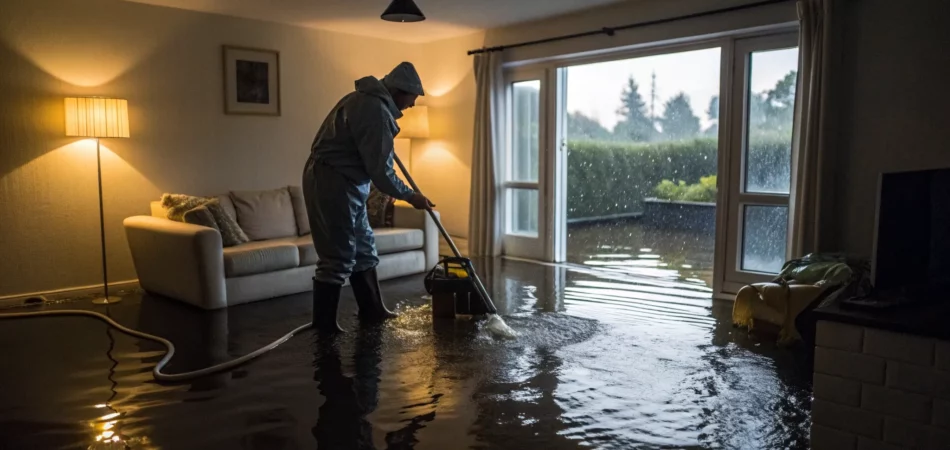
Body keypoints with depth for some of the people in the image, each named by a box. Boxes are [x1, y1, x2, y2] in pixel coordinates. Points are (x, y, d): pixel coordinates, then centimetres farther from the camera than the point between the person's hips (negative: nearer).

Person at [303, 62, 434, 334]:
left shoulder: (367, 98, 14)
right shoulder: (377, 110, -20)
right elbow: (380, 171, -20)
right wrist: (410, 196, -8)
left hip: (341, 182, 11)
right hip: (334, 183, -11)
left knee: (363, 249, 15)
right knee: (338, 256, -5)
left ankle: (372, 310, 25)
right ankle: (324, 324, 6)